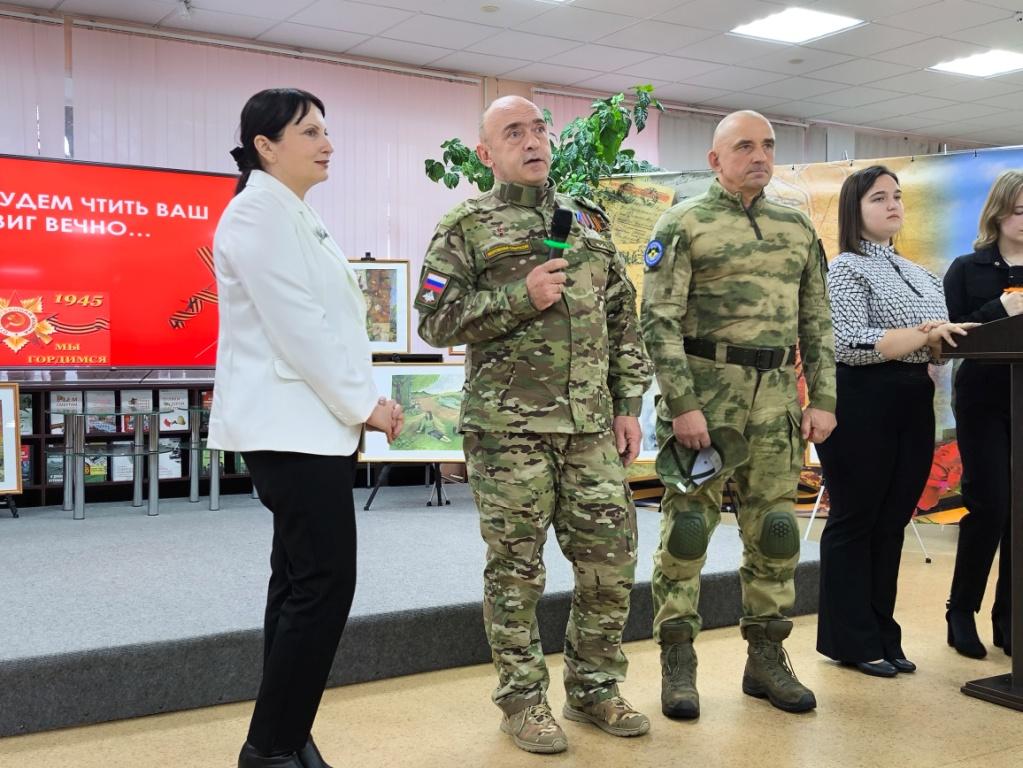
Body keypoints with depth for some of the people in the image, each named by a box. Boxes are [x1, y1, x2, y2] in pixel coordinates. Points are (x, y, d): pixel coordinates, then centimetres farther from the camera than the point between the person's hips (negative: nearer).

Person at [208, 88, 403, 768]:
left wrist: (359, 401, 8)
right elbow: (297, 325, -18)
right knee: (325, 582, -9)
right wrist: (363, 404, -13)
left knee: (301, 581, 10)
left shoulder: (297, 217, 18)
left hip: (316, 422, 10)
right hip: (293, 425, -10)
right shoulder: (258, 211, -11)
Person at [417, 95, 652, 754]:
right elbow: (435, 320, -5)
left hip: (593, 426, 4)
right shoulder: (466, 227, 2)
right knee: (516, 569, 4)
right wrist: (520, 296, -15)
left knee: (611, 560, 7)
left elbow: (624, 321, 15)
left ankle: (595, 687, 25)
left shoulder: (589, 221, 15)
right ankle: (523, 699, 20)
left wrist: (629, 406, 8)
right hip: (508, 427, -4)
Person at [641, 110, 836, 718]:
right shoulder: (684, 225, -1)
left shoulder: (798, 229, 15)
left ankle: (767, 658, 21)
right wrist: (682, 403, -16)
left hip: (777, 395, 5)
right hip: (704, 391, -5)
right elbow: (660, 320, -9)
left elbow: (817, 323, 16)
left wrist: (823, 399, 7)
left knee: (775, 528, 8)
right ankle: (678, 663, 11)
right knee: (688, 526, -1)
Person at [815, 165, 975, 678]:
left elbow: (936, 342, 20)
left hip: (913, 404, 7)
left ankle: (882, 634, 21)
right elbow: (848, 344, -17)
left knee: (892, 522, 11)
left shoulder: (916, 272, 18)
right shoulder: (847, 268, -6)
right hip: (863, 405, -7)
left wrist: (951, 339, -2)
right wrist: (920, 337, -23)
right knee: (854, 521, 1)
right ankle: (849, 640, 11)